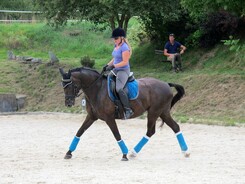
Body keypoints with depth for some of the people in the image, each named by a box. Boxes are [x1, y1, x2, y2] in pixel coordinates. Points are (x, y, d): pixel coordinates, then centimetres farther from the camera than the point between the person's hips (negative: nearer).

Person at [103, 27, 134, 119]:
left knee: (119, 88, -29)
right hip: (115, 70, 10)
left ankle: (128, 110, -26)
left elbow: (125, 62, -20)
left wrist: (113, 66, -23)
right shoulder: (116, 45, 11)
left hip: (124, 71, -10)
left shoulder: (124, 48, -17)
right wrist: (108, 65, 8)